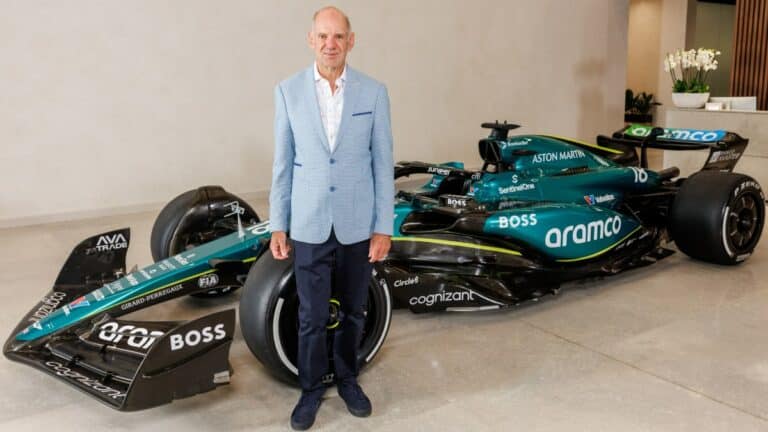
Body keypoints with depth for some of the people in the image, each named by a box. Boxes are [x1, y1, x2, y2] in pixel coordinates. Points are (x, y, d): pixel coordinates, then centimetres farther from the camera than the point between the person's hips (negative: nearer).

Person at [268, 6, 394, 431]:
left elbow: (382, 164, -1)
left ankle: (347, 378, 36)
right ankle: (312, 388, 27)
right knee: (311, 316, 6)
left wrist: (383, 226, -3)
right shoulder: (288, 91, -1)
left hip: (357, 224, 1)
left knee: (353, 311, 14)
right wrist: (277, 226, 1)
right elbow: (282, 163, 2)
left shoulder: (373, 92, -2)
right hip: (309, 224, 0)